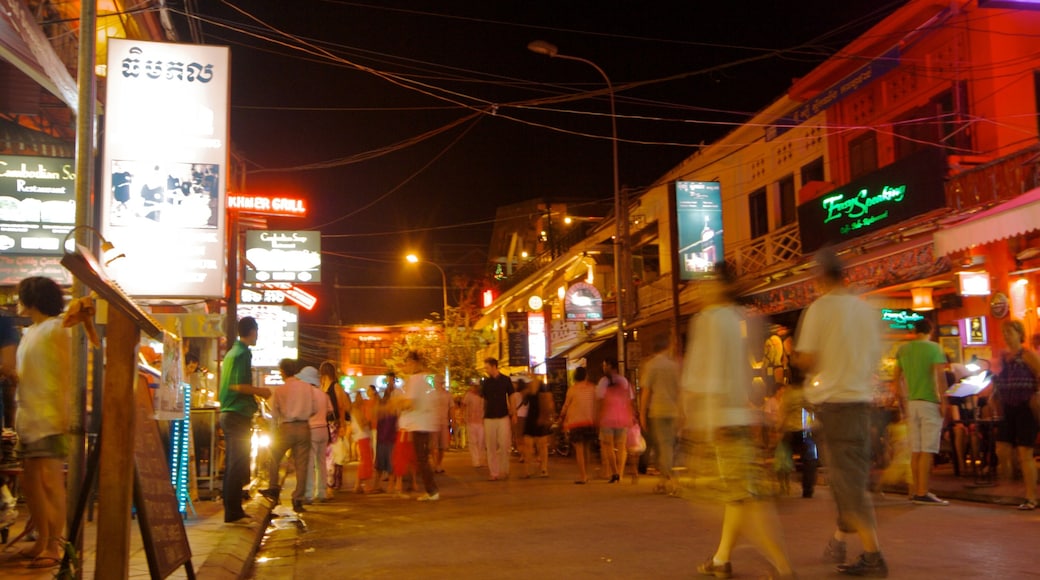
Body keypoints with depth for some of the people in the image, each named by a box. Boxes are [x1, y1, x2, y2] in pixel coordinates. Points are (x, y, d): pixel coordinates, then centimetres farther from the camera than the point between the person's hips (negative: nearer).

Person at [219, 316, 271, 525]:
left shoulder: (231, 352, 17)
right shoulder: (243, 353, -12)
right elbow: (238, 385, -22)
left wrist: (254, 393, 24)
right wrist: (260, 391, -8)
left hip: (228, 413, 10)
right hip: (239, 415, -10)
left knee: (232, 465, 13)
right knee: (238, 466, -6)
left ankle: (232, 510, 19)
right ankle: (233, 512, -5)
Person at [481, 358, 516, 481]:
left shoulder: (505, 380, 1)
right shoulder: (485, 382, 5)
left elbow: (511, 397, 7)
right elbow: (484, 400, 10)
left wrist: (514, 414, 3)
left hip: (504, 417, -2)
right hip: (489, 418, 2)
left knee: (504, 446, -3)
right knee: (491, 447, 2)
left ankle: (504, 471, 10)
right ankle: (493, 472, 6)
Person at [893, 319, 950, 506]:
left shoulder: (903, 349, 10)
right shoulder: (934, 348, -4)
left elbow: (897, 378, 12)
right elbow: (940, 376, -14)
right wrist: (943, 401, -10)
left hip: (911, 403, 5)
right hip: (930, 402, -5)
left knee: (915, 450, 11)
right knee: (927, 450, -5)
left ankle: (915, 490, 16)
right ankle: (922, 493, -8)